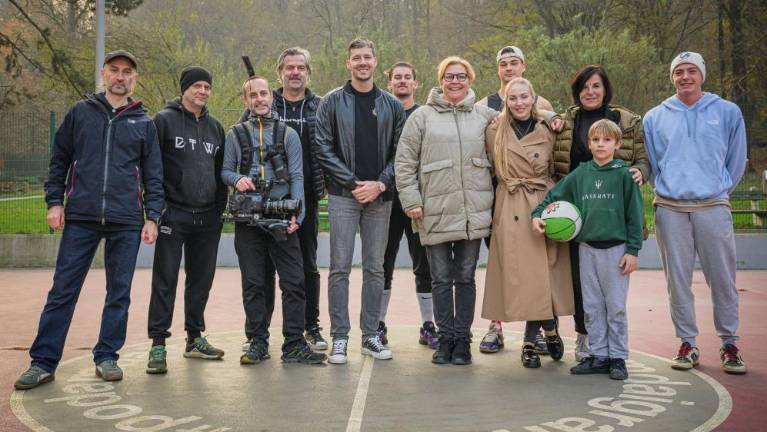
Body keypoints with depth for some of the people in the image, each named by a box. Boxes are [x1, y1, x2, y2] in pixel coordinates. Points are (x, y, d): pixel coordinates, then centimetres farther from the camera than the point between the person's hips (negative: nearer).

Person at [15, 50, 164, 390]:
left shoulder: (144, 123, 10)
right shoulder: (80, 112, 9)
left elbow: (153, 174, 9)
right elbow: (59, 160, 10)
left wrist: (152, 217, 2)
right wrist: (54, 202, 2)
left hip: (126, 222, 1)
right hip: (80, 218, 0)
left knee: (119, 292, 5)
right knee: (62, 290, 0)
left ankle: (106, 357, 17)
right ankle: (43, 362, 7)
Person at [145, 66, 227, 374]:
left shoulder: (215, 127, 15)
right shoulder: (164, 120, -1)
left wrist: (220, 209, 12)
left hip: (208, 217, 5)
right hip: (173, 213, -5)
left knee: (202, 279, 11)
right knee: (165, 279, -2)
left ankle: (195, 338, 23)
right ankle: (158, 344, 3)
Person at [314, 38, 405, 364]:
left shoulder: (392, 105, 10)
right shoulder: (332, 102, 3)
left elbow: (400, 152, 7)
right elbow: (323, 148, -3)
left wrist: (380, 183, -8)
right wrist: (353, 182, -10)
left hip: (380, 196, 2)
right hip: (343, 195, -2)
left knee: (375, 268, 7)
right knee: (340, 268, -2)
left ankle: (371, 336, 17)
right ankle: (339, 338, 5)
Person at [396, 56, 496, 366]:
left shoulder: (485, 116, 9)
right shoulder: (422, 116, 3)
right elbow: (405, 162, 2)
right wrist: (411, 200, -5)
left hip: (473, 211, 2)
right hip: (436, 211, -1)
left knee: (466, 277, 8)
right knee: (441, 279, 6)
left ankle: (462, 339, 17)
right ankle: (446, 337, 17)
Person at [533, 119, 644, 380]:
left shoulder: (624, 174, -4)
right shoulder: (580, 174, 6)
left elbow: (634, 214, -4)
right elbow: (554, 196, 13)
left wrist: (633, 250, -7)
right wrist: (537, 214, -5)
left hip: (616, 248, -4)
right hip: (587, 248, 4)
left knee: (616, 307, 2)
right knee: (592, 307, 9)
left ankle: (618, 357, 14)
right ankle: (599, 356, 20)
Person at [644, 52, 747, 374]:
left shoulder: (728, 112, 6)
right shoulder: (655, 117, 10)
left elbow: (736, 161, 12)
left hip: (713, 207, -1)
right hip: (670, 209, 1)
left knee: (722, 278, 0)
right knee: (677, 279, 4)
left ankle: (729, 344, 13)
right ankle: (687, 343, 15)